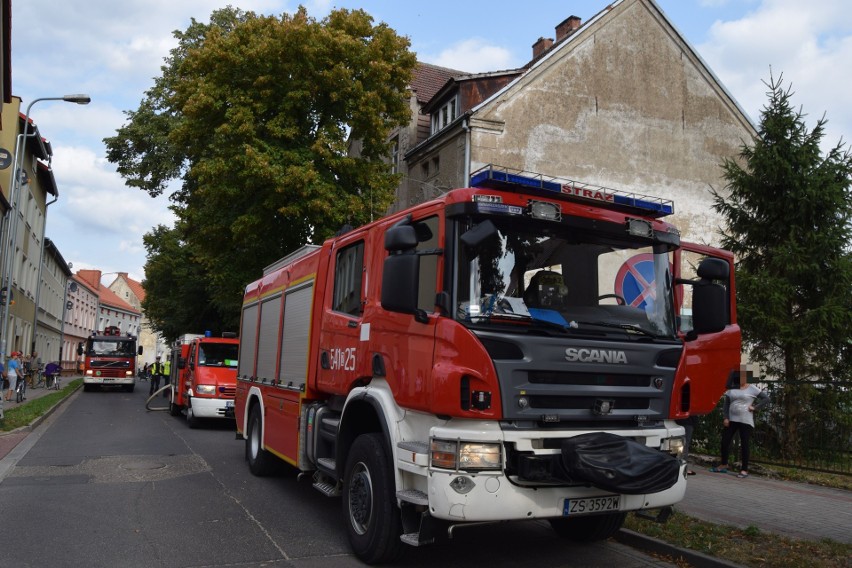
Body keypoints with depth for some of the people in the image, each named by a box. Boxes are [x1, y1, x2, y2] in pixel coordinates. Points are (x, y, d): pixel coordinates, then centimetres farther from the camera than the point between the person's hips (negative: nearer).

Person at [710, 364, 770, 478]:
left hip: (745, 421, -4)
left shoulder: (752, 389, -2)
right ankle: (724, 465, 19)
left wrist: (754, 407, -10)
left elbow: (766, 398, -2)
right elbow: (726, 404, 8)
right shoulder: (731, 389, 8)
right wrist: (725, 417, -2)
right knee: (725, 441, 4)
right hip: (731, 420, 4)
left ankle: (744, 470, 6)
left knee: (744, 445, -1)